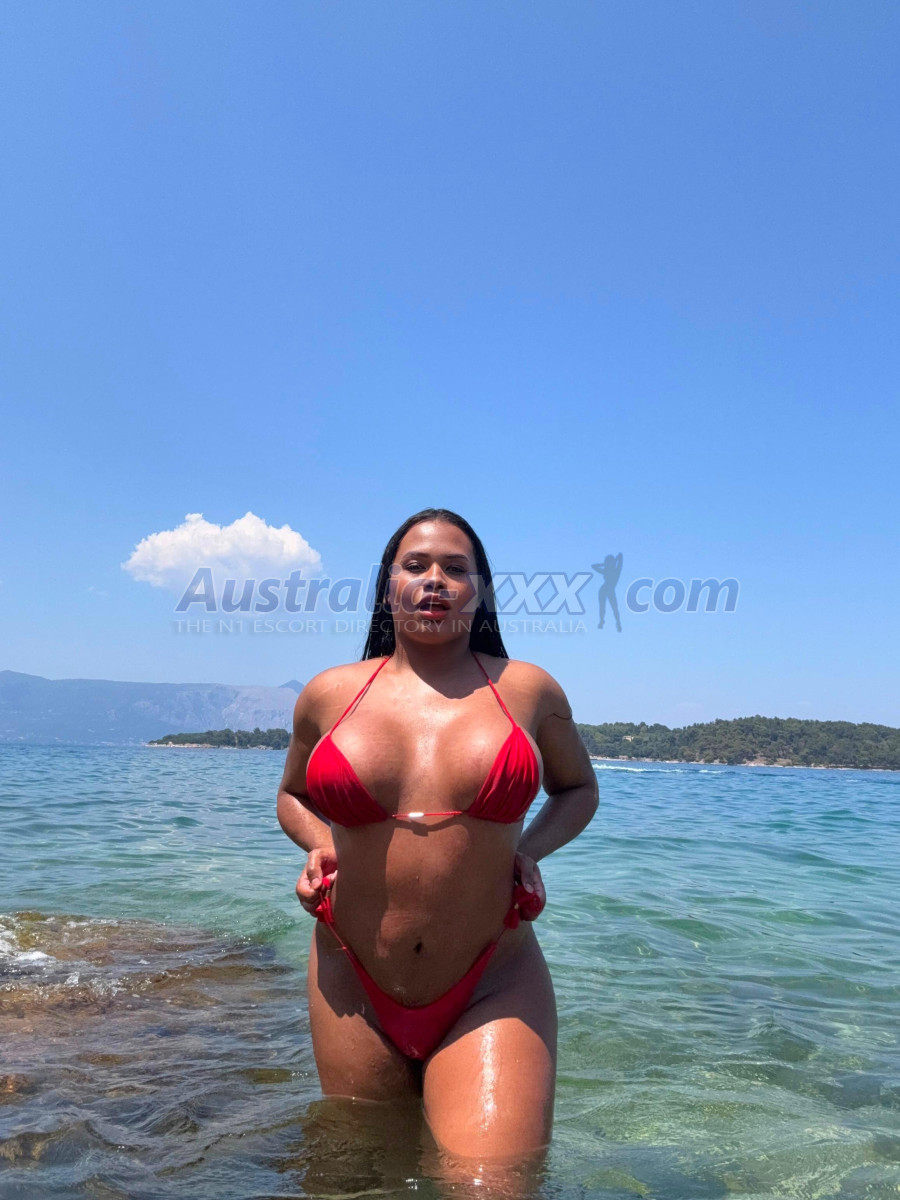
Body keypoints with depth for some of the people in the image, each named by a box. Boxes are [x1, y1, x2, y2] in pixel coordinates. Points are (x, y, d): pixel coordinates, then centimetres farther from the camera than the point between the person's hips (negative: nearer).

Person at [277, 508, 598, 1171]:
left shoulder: (529, 690, -1)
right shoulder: (329, 694, 1)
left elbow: (578, 787, 16)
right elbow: (293, 796, 19)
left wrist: (530, 850, -3)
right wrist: (320, 847, -2)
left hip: (493, 988, -2)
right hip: (355, 988, 2)